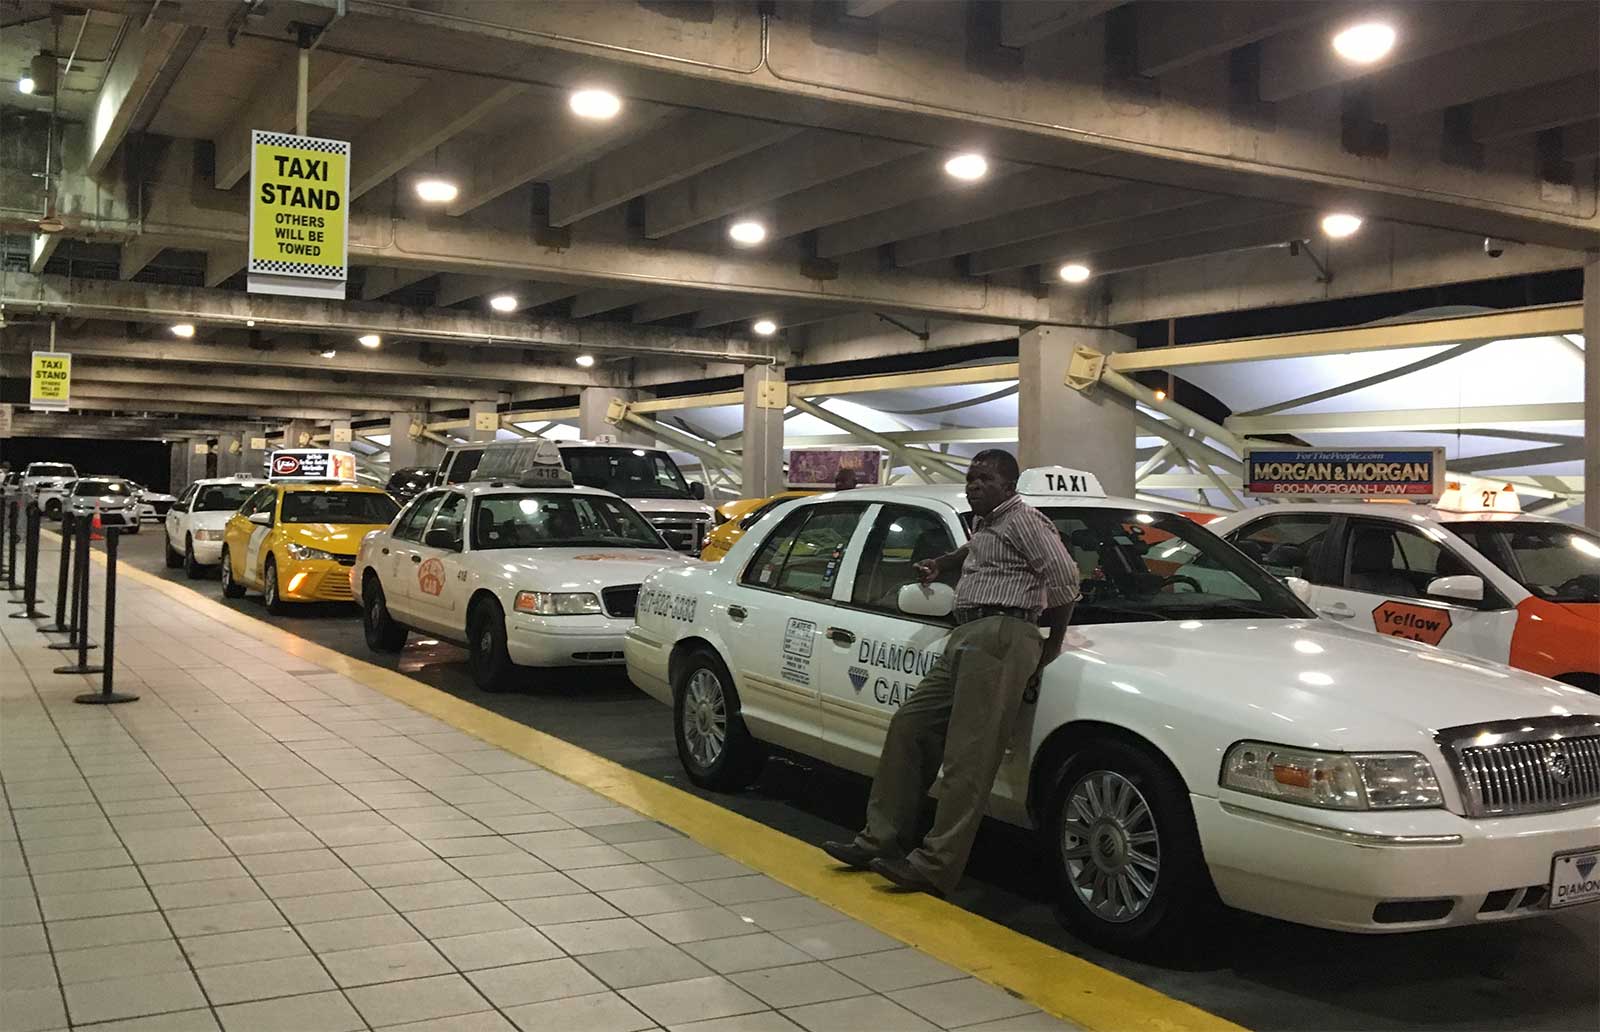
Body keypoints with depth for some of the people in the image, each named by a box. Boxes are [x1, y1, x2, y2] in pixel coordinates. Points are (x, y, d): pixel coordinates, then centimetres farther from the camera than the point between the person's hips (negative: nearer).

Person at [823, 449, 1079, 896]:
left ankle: (935, 866, -19)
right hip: (967, 639, 10)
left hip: (1002, 635, -10)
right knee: (910, 725, 5)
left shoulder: (1023, 519, -1)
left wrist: (1053, 642, -4)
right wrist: (940, 564, 36)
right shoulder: (985, 525, 28)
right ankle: (881, 839, 9)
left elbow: (1064, 577, -9)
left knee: (968, 756, -15)